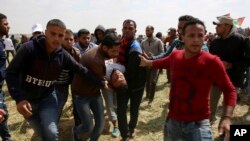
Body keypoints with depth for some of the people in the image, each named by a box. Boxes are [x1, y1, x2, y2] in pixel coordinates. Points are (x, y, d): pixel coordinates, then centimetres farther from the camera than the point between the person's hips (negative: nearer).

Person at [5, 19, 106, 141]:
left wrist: (101, 83, -6)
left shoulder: (63, 55, -13)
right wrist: (18, 98, -31)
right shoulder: (29, 48, -23)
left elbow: (82, 70, -7)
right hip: (27, 99, -1)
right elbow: (11, 73, -21)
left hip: (48, 97, 1)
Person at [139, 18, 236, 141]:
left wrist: (227, 117, -22)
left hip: (198, 124, -5)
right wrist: (147, 63, 36)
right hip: (172, 120, 5)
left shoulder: (212, 61, -17)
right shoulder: (175, 55, -3)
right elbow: (164, 62, 21)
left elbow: (229, 90, -9)